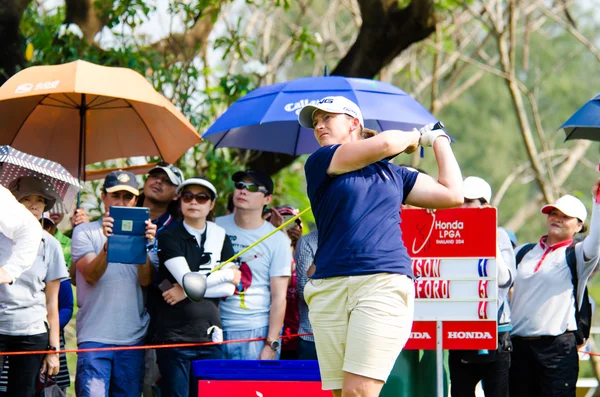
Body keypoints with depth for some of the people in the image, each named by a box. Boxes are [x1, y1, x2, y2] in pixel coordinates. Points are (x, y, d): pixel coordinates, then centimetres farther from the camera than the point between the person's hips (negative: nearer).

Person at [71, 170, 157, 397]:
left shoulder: (142, 233, 13)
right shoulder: (85, 232, 7)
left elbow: (146, 281, -1)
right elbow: (91, 275, -10)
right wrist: (108, 244, -27)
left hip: (133, 336, 3)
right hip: (95, 336, -3)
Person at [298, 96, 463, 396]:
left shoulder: (394, 174, 22)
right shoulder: (319, 163, 12)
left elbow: (452, 194, 17)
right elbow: (383, 143, 2)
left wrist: (438, 139, 28)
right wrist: (415, 136, 23)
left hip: (384, 283, 0)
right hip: (330, 287, 0)